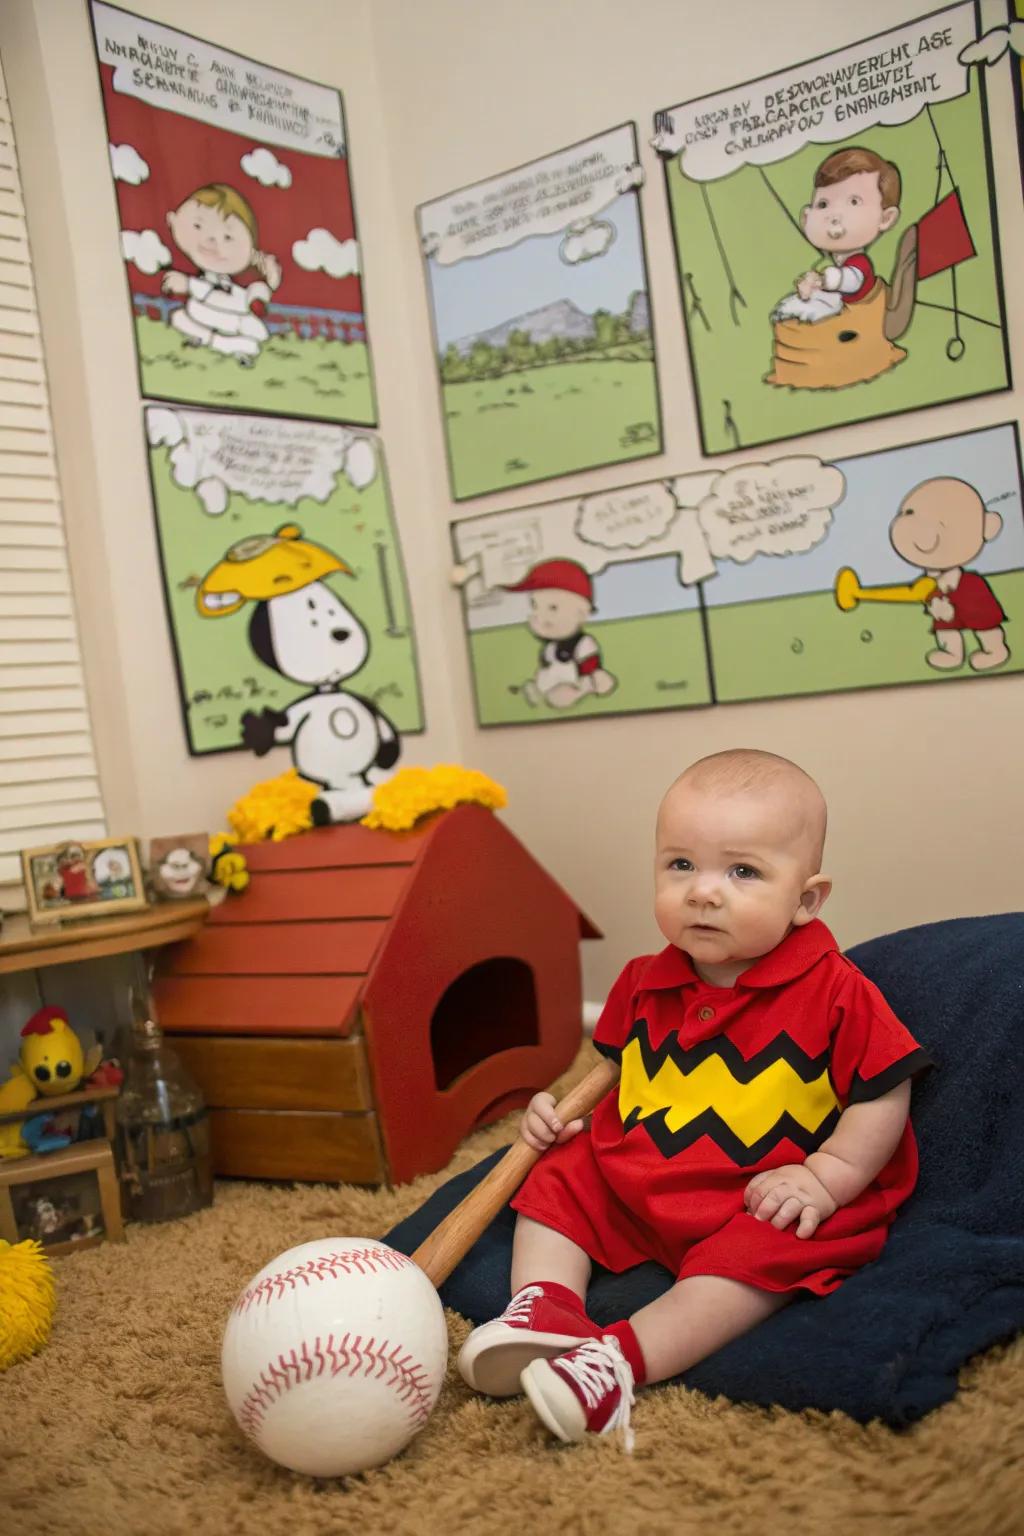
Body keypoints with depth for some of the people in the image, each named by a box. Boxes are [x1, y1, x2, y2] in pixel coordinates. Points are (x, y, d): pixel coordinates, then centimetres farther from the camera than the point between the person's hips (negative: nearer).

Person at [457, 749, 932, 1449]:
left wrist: (828, 1176, -22)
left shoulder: (834, 994, -15)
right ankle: (545, 1307, -9)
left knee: (759, 1259, -32)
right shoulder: (646, 984, 0)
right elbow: (616, 1064, 18)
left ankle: (620, 1358, -36)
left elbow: (882, 1095, -12)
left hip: (765, 1203, -6)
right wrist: (562, 1107, 4)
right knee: (557, 1181, 5)